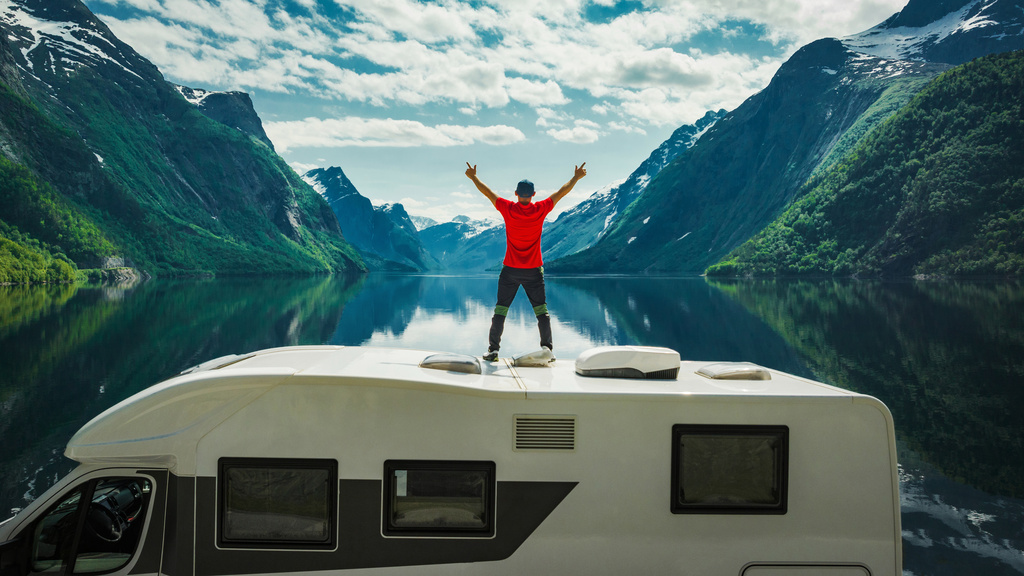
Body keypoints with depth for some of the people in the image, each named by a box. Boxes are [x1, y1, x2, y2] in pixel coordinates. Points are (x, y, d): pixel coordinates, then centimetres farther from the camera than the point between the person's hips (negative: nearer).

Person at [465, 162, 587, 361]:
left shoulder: (508, 209, -6)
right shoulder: (540, 210, -6)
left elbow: (487, 192, 5)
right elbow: (562, 192, 5)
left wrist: (473, 177, 19)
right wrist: (576, 177, 19)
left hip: (510, 270, 0)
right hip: (534, 270, 0)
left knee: (500, 310, 5)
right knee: (541, 310, 7)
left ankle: (493, 349, 3)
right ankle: (547, 347, 3)